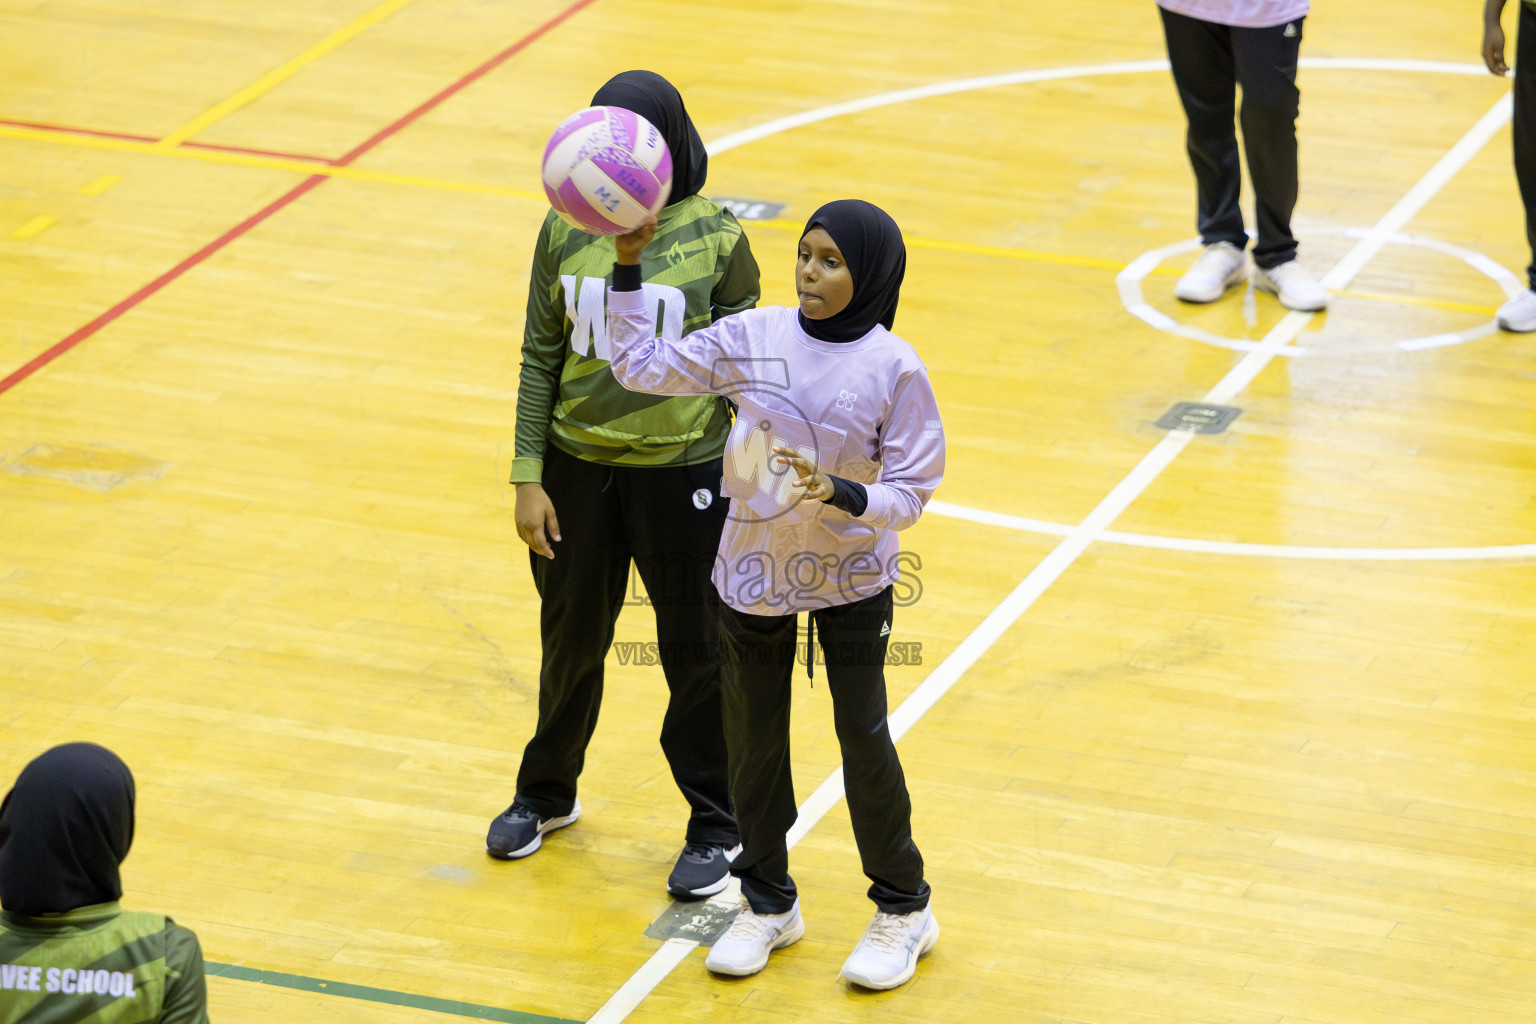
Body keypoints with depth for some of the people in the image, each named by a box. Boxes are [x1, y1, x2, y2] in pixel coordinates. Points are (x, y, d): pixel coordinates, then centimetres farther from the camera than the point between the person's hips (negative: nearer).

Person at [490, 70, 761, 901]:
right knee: (571, 640, 20)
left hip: (683, 474, -3)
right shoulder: (565, 230, -3)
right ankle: (548, 793, 42)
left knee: (696, 654, 9)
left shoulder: (716, 239, -11)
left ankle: (713, 825, 27)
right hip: (577, 467, 3)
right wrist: (529, 479, -1)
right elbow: (540, 358, 2)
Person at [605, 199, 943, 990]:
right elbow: (640, 364, 2)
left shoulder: (893, 368, -16)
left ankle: (903, 909, 21)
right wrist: (628, 270, -5)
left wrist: (839, 494, -30)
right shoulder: (753, 339, -8)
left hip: (851, 579, -3)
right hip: (753, 570, 3)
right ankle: (768, 903, 31)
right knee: (752, 740, 12)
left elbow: (911, 489, -14)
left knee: (863, 739, 3)